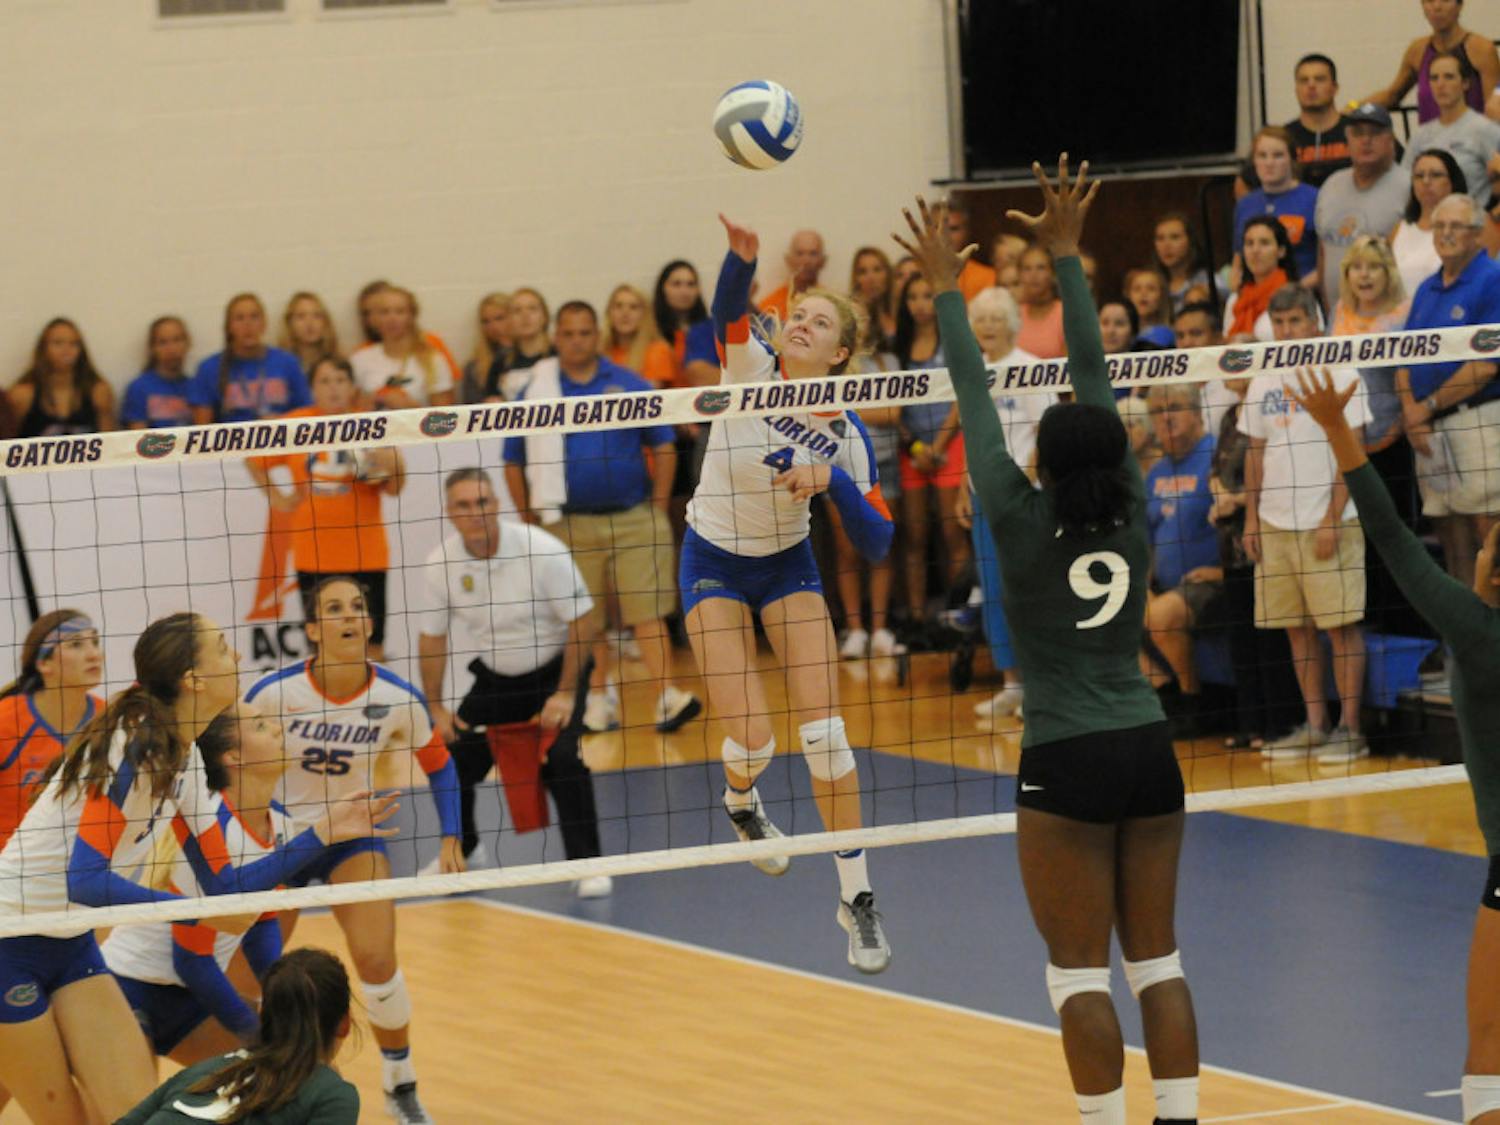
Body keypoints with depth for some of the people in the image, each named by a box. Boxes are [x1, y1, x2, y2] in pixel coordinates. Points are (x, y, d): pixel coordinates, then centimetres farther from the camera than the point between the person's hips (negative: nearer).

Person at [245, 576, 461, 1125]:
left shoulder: (398, 699, -17)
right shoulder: (273, 693, -22)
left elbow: (439, 766, 1)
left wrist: (450, 838, -7)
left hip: (355, 835, 0)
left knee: (377, 961, -17)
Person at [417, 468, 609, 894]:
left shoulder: (541, 550, -23)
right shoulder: (440, 563, -12)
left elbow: (580, 620, -17)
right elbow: (432, 636, 1)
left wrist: (565, 694, -18)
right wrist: (436, 707, 0)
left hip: (554, 670, -4)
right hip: (494, 678, 4)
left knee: (563, 758, -24)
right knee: (453, 757, -2)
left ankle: (586, 864, -13)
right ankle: (461, 852, 26)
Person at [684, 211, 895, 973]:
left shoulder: (847, 434, -13)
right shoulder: (749, 365, -17)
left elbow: (876, 545, -16)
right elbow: (728, 308, -40)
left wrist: (833, 482, -32)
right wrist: (742, 258, -60)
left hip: (788, 564, 2)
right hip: (714, 563, -2)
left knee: (824, 731, -10)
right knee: (752, 741, -10)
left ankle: (857, 897, 0)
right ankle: (740, 803, 29)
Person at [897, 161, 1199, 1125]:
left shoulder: (1025, 523, -10)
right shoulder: (1133, 516, 0)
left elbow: (976, 401, -3)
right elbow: (1097, 380, 5)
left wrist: (946, 287, 7)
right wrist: (1066, 255, 10)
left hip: (1067, 764, -5)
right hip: (1149, 752, 5)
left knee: (1081, 975, 0)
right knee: (1158, 962, 10)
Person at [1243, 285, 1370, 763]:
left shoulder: (1339, 375, -4)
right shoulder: (1263, 383, 11)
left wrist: (1332, 520, -13)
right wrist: (1251, 517, 8)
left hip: (1327, 523, -5)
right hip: (1275, 524, 5)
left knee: (1341, 625, -4)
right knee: (1297, 629, 6)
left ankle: (1349, 728, -2)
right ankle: (1315, 726, 13)